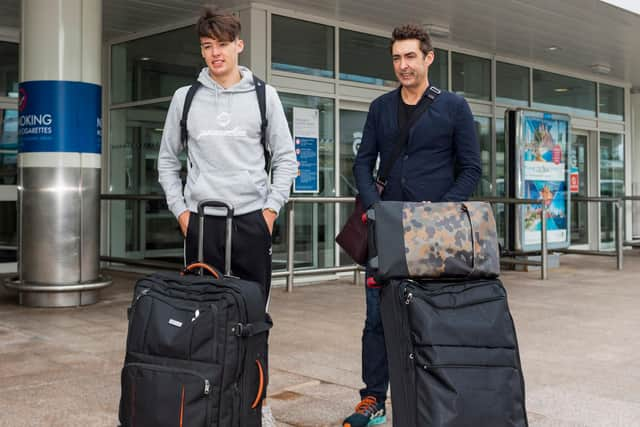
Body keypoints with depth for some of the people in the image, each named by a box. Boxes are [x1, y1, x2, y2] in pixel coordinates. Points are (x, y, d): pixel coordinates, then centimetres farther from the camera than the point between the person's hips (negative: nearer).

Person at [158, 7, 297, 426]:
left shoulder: (263, 96, 4)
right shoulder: (185, 97, 6)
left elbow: (285, 158, 6)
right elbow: (168, 160, 13)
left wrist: (271, 208, -2)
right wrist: (181, 210, 4)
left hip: (252, 220, 0)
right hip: (201, 221, 1)